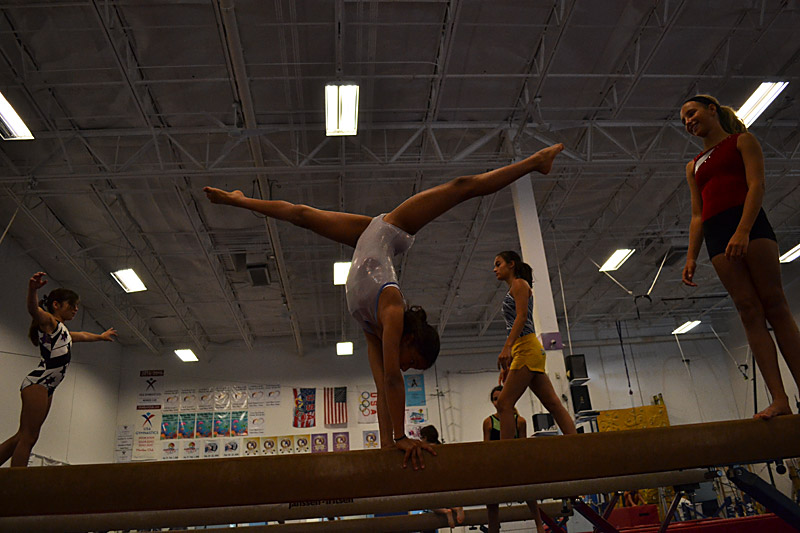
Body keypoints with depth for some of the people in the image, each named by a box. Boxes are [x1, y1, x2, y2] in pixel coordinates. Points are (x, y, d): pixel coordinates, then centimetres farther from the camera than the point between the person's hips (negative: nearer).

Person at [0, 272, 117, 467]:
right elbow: (33, 309, -23)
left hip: (46, 388, 9)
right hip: (37, 383, -9)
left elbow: (83, 335, 49)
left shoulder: (64, 332, 28)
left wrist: (101, 336, 65)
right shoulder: (48, 321, 1)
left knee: (22, 437, 7)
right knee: (28, 437, -14)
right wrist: (32, 289, -44)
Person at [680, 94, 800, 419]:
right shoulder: (694, 166, 27)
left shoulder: (742, 142, 12)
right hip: (715, 235, 4)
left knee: (774, 304, -10)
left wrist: (743, 230, -19)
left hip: (749, 223, -4)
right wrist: (691, 257, 9)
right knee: (749, 310, -7)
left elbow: (756, 185, -3)